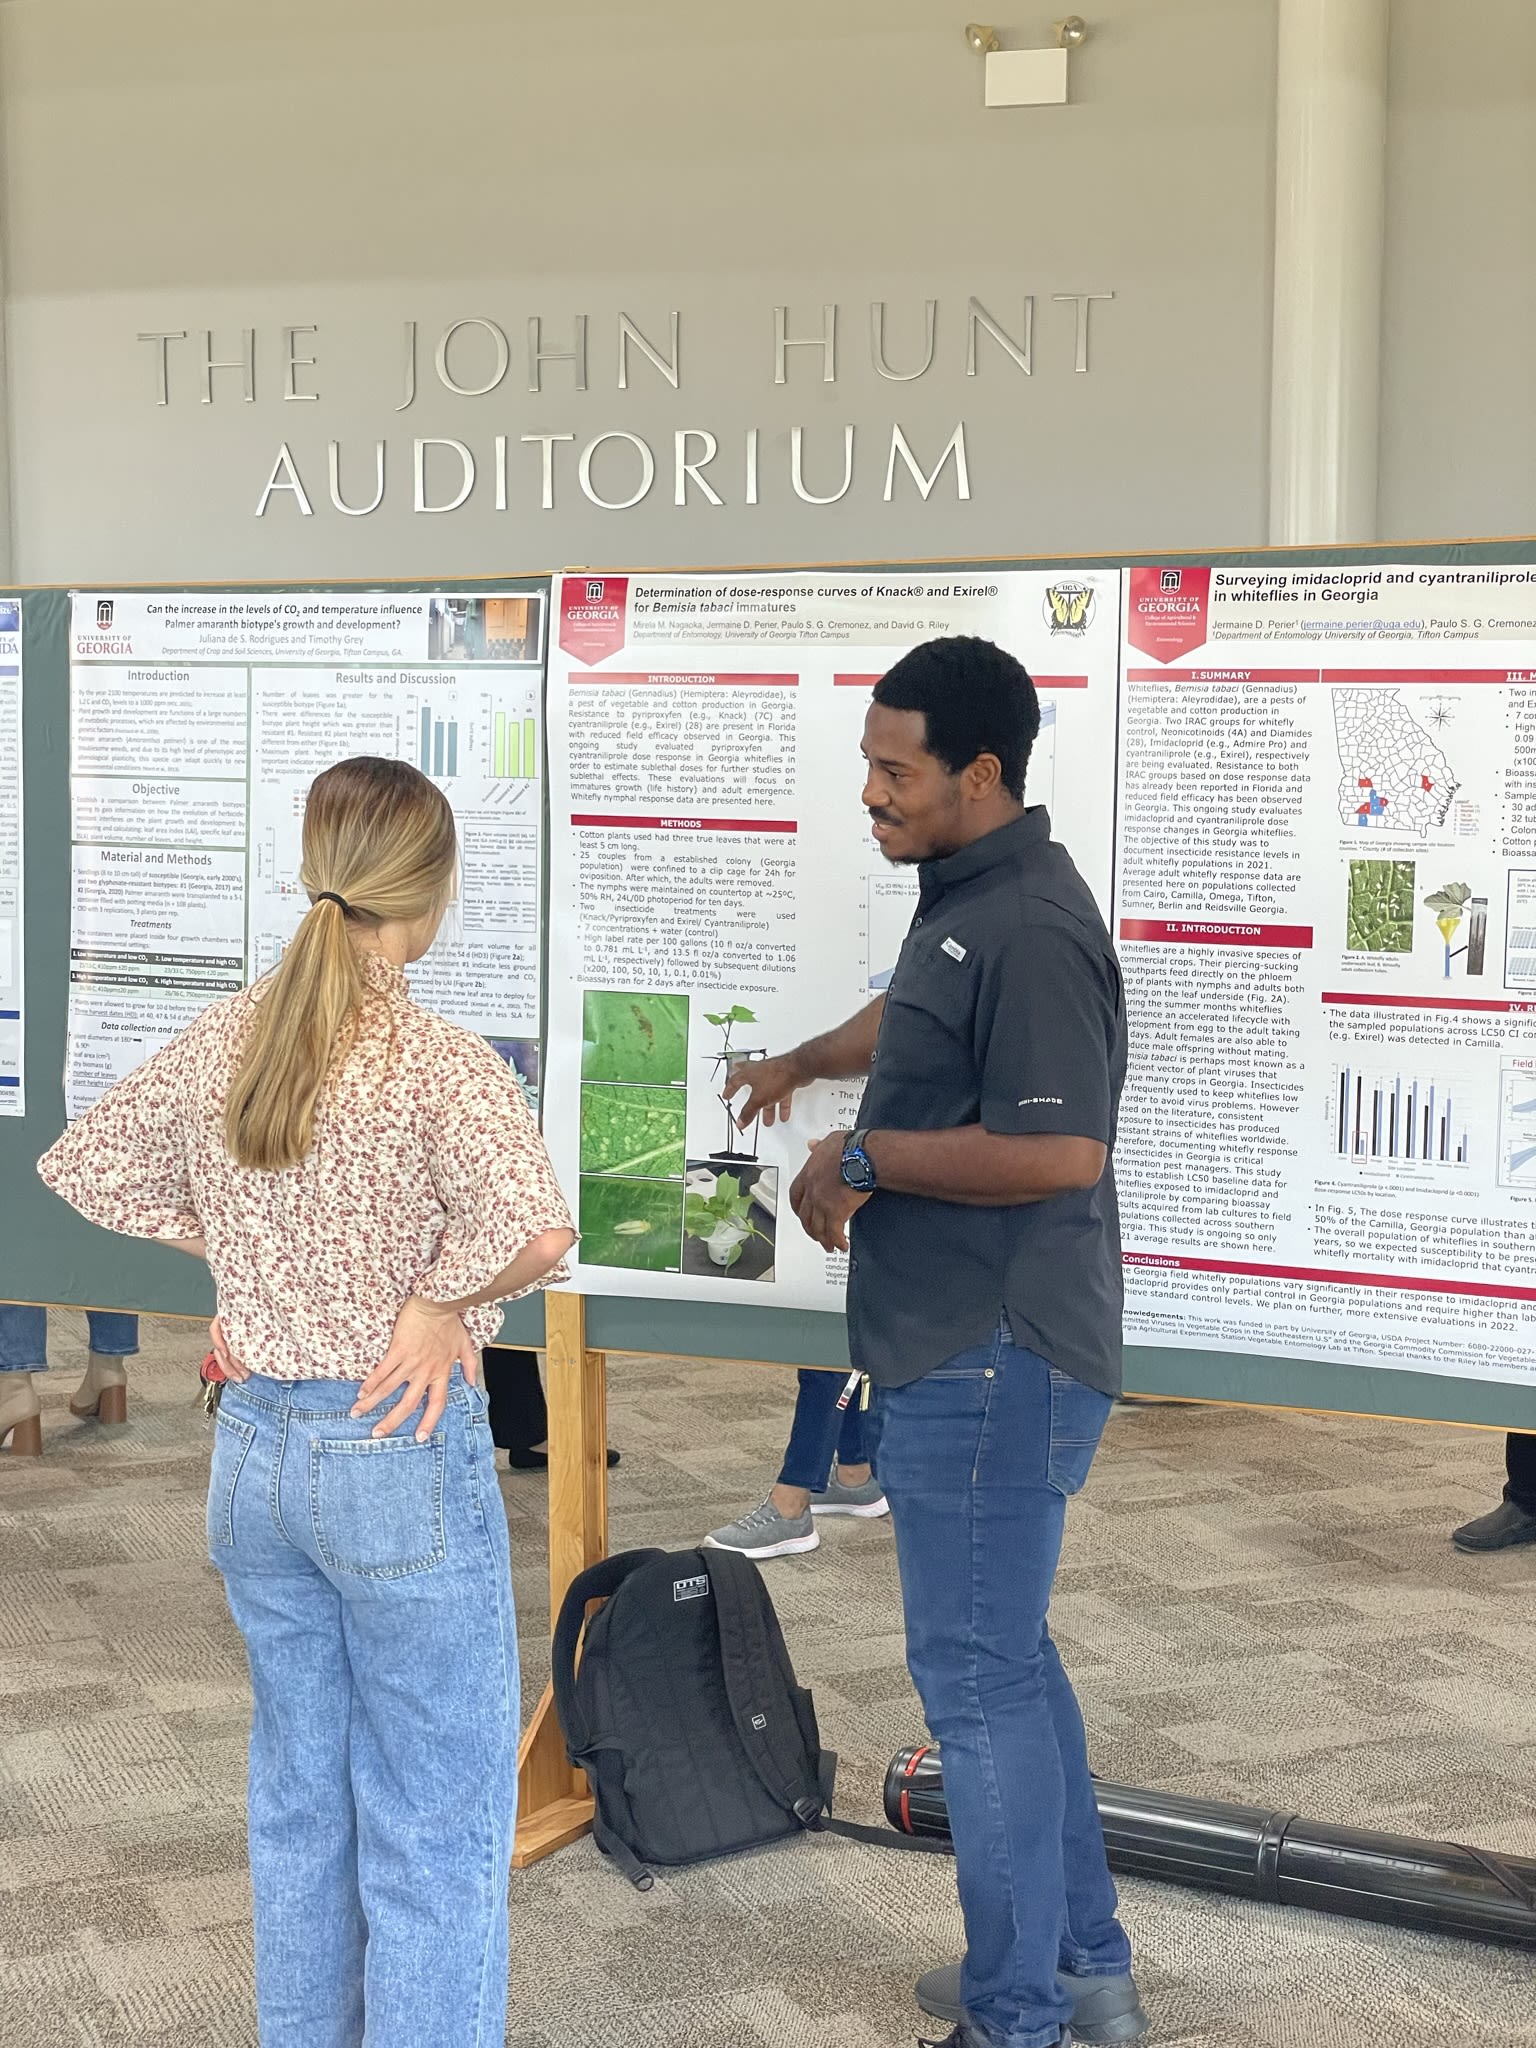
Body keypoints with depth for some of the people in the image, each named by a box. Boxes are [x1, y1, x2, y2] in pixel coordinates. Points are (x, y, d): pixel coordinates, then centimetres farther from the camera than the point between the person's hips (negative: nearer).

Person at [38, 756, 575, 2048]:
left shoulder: (219, 1043, 1)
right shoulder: (438, 1063, -17)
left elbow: (85, 1165, 14)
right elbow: (537, 1228, -32)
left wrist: (227, 1250, 10)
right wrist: (439, 1305, -15)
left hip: (254, 1451, 7)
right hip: (401, 1458, -6)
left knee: (298, 1798, 20)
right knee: (437, 1826, 5)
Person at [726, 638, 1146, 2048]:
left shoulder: (1032, 927, -20)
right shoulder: (961, 896, 12)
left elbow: (1060, 1151, -28)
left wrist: (863, 1158, -18)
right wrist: (807, 1060, 50)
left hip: (994, 1362, -11)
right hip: (966, 1350, 11)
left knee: (977, 1672, -4)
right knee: (1008, 1654, 18)